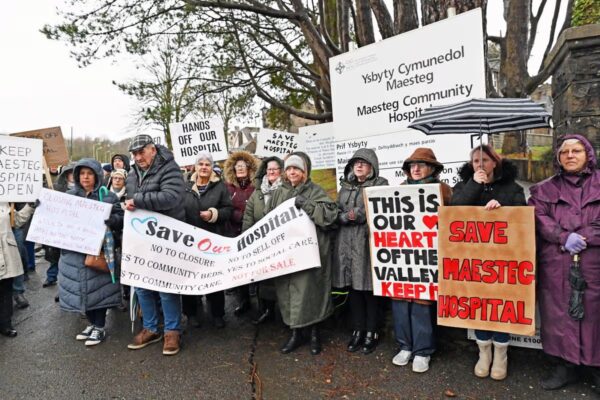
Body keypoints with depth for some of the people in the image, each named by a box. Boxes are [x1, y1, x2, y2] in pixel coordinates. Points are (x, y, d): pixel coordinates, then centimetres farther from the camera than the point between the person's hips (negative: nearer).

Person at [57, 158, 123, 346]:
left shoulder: (108, 197, -1)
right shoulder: (69, 196, 10)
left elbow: (121, 219, -7)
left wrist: (109, 219, -26)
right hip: (74, 252, 4)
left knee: (98, 288, 0)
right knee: (81, 288, 11)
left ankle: (100, 327, 14)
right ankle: (91, 323, 28)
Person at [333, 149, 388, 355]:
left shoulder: (380, 185, 2)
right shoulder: (345, 186, 17)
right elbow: (336, 213, 11)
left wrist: (359, 215, -15)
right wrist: (346, 217, -9)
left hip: (369, 243, -4)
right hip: (347, 243, 5)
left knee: (369, 288, 1)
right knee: (353, 288, 9)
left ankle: (371, 332, 15)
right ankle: (358, 330, 22)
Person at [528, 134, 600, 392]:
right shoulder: (545, 189, 12)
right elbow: (538, 218, -1)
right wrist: (564, 237, -15)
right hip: (556, 264, 1)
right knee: (560, 314, 6)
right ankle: (565, 366, 19)